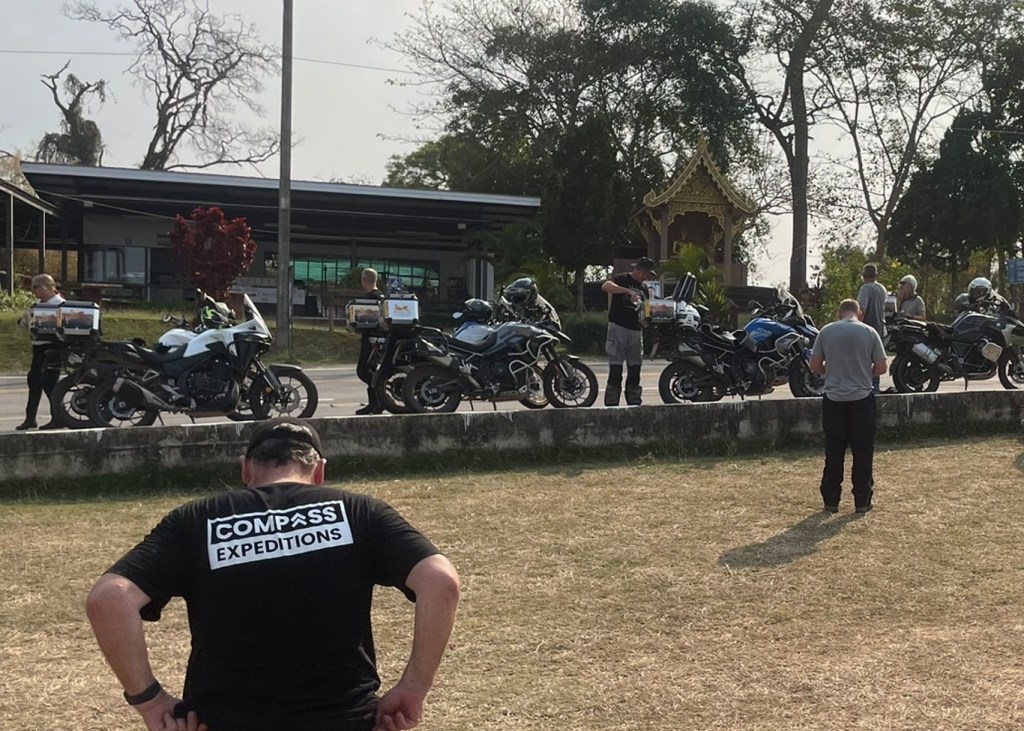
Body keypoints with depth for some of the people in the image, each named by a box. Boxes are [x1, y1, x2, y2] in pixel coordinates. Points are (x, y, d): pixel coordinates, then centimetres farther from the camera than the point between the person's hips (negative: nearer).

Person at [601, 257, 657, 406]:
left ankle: (634, 402, 13)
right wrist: (628, 291, -31)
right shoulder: (622, 279, -3)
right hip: (618, 327, -7)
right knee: (616, 368, -9)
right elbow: (605, 286, -23)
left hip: (636, 330, 7)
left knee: (635, 368, 7)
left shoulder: (643, 288, 19)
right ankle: (611, 402, -8)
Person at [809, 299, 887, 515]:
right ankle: (862, 501, 9)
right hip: (862, 398, -1)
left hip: (833, 398, 1)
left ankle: (831, 501, 11)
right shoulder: (869, 332, -3)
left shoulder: (826, 331, -1)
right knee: (862, 451, 6)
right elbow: (881, 368, -1)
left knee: (834, 451, 7)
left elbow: (815, 366, 2)